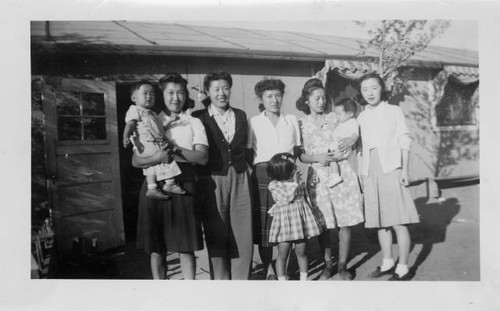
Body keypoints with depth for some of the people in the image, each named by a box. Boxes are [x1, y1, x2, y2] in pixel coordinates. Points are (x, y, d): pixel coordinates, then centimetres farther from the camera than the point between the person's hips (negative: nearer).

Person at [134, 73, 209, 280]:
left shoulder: (194, 123, 10)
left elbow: (202, 157, -2)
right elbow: (136, 161, 4)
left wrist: (175, 149, -11)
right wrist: (156, 158, -15)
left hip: (183, 185, -1)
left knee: (186, 247, 1)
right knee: (156, 248, 7)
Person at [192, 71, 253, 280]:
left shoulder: (240, 115, 12)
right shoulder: (198, 118, 1)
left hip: (240, 178, 3)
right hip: (212, 180, -3)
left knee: (243, 233, 4)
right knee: (216, 236, 4)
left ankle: (241, 279, 17)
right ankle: (220, 280, 18)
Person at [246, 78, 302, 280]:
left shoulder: (291, 120, 13)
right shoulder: (254, 122, 7)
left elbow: (298, 151, 14)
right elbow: (248, 154, 6)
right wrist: (257, 168, -7)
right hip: (263, 175, -1)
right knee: (264, 222, -1)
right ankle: (268, 269, 14)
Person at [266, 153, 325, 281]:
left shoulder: (300, 182, 7)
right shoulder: (274, 185, -10)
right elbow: (288, 197, -21)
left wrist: (314, 211, 15)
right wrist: (294, 183, -17)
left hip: (300, 218, 4)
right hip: (285, 219, -4)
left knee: (301, 252, 11)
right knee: (282, 254, 2)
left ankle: (303, 278, 26)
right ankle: (282, 279, 15)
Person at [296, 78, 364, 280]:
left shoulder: (334, 119, 10)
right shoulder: (301, 124, 3)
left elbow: (348, 143, 17)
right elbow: (301, 156, 1)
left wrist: (350, 143, -5)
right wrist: (317, 158, -15)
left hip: (341, 171, 2)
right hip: (318, 176, -1)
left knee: (345, 222, 2)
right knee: (323, 224, 3)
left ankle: (342, 265, 17)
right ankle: (327, 265, 21)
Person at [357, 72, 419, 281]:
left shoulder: (394, 111, 3)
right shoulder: (361, 117, 12)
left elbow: (404, 142, 1)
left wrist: (405, 170, -6)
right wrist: (362, 174, 10)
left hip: (392, 170, -4)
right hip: (370, 172, 4)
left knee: (399, 222, -3)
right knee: (380, 222, 10)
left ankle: (403, 268, 7)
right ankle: (387, 263, 23)